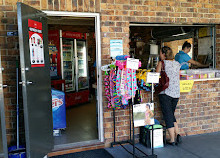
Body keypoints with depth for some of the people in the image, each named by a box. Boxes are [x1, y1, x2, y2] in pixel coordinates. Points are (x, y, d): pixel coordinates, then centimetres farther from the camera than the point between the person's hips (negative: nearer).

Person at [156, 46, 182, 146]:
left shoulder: (162, 63, -6)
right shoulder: (177, 64, 10)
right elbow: (178, 78, 15)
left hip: (165, 92, -5)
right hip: (176, 92, 6)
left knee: (168, 116, 2)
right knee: (171, 115, 20)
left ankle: (172, 140, 6)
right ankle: (177, 135, 10)